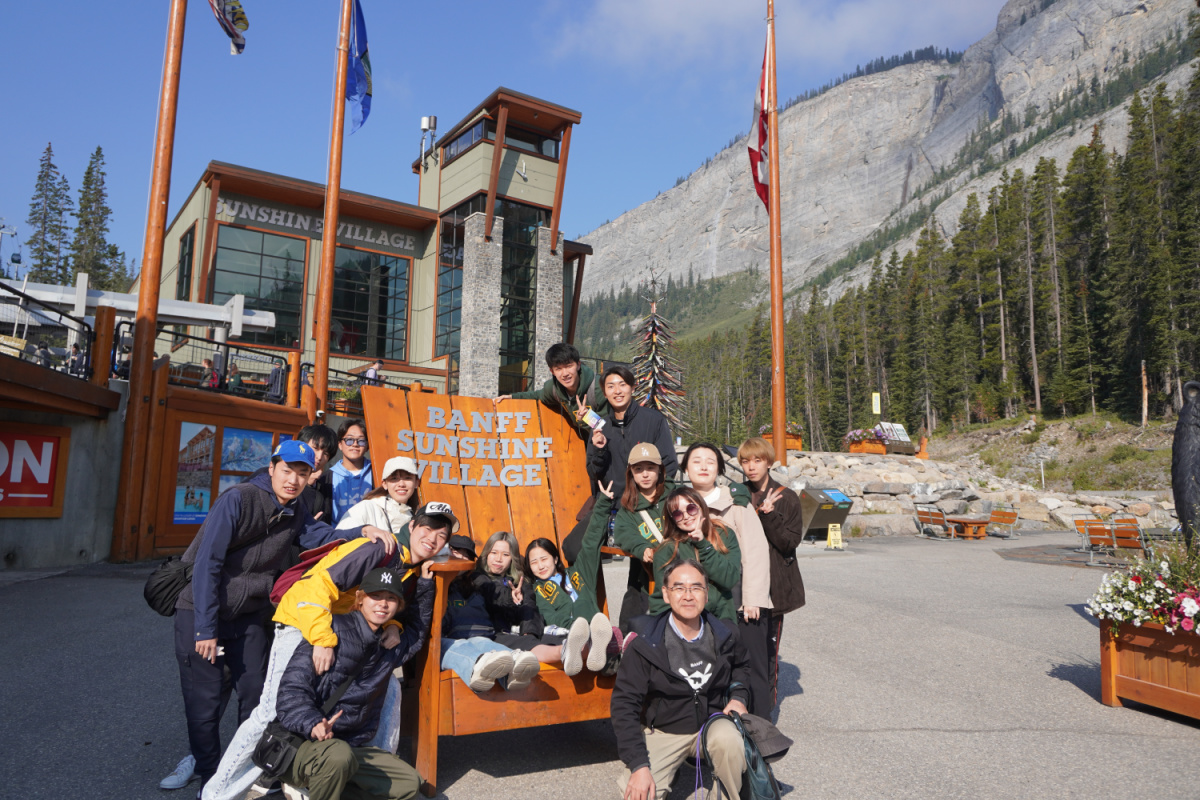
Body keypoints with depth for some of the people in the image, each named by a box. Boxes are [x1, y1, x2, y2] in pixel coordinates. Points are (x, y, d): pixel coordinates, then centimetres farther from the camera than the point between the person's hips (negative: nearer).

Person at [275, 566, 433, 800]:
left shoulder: (390, 646, 9)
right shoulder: (334, 630, -12)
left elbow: (416, 633, 31)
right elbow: (293, 687, -17)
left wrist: (425, 585, 17)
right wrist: (312, 723, -36)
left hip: (351, 745, 8)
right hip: (299, 744, -7)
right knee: (339, 756, -38)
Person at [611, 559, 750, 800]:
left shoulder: (724, 635, -5)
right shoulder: (645, 645, -17)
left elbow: (741, 664, 20)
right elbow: (624, 704, -15)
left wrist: (738, 696, 0)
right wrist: (639, 765, -22)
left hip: (712, 720, 2)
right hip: (663, 732, -2)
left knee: (729, 739, -33)